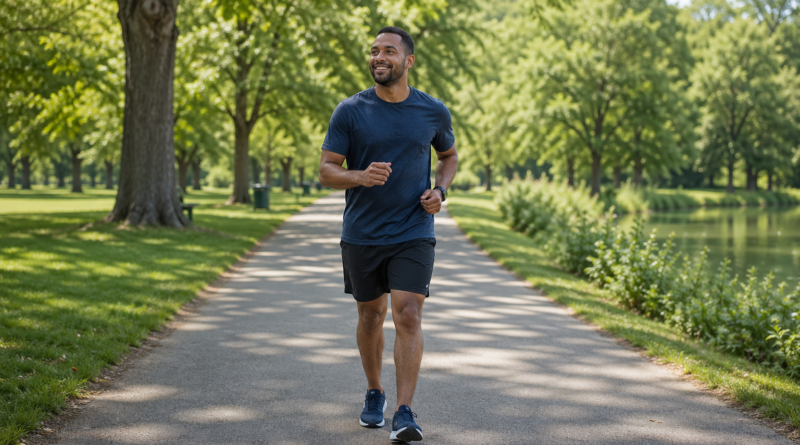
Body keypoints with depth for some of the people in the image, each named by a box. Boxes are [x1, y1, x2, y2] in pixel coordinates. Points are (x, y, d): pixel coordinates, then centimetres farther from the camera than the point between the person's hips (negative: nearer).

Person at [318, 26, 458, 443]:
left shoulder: (433, 112, 0)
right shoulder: (349, 111, -4)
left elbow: (449, 156, 18)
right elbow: (326, 170, -4)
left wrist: (440, 190, -3)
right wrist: (361, 177, -25)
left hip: (413, 234, -1)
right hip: (361, 235, 1)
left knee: (408, 316, -12)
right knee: (371, 315, 14)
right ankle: (374, 393, 35)